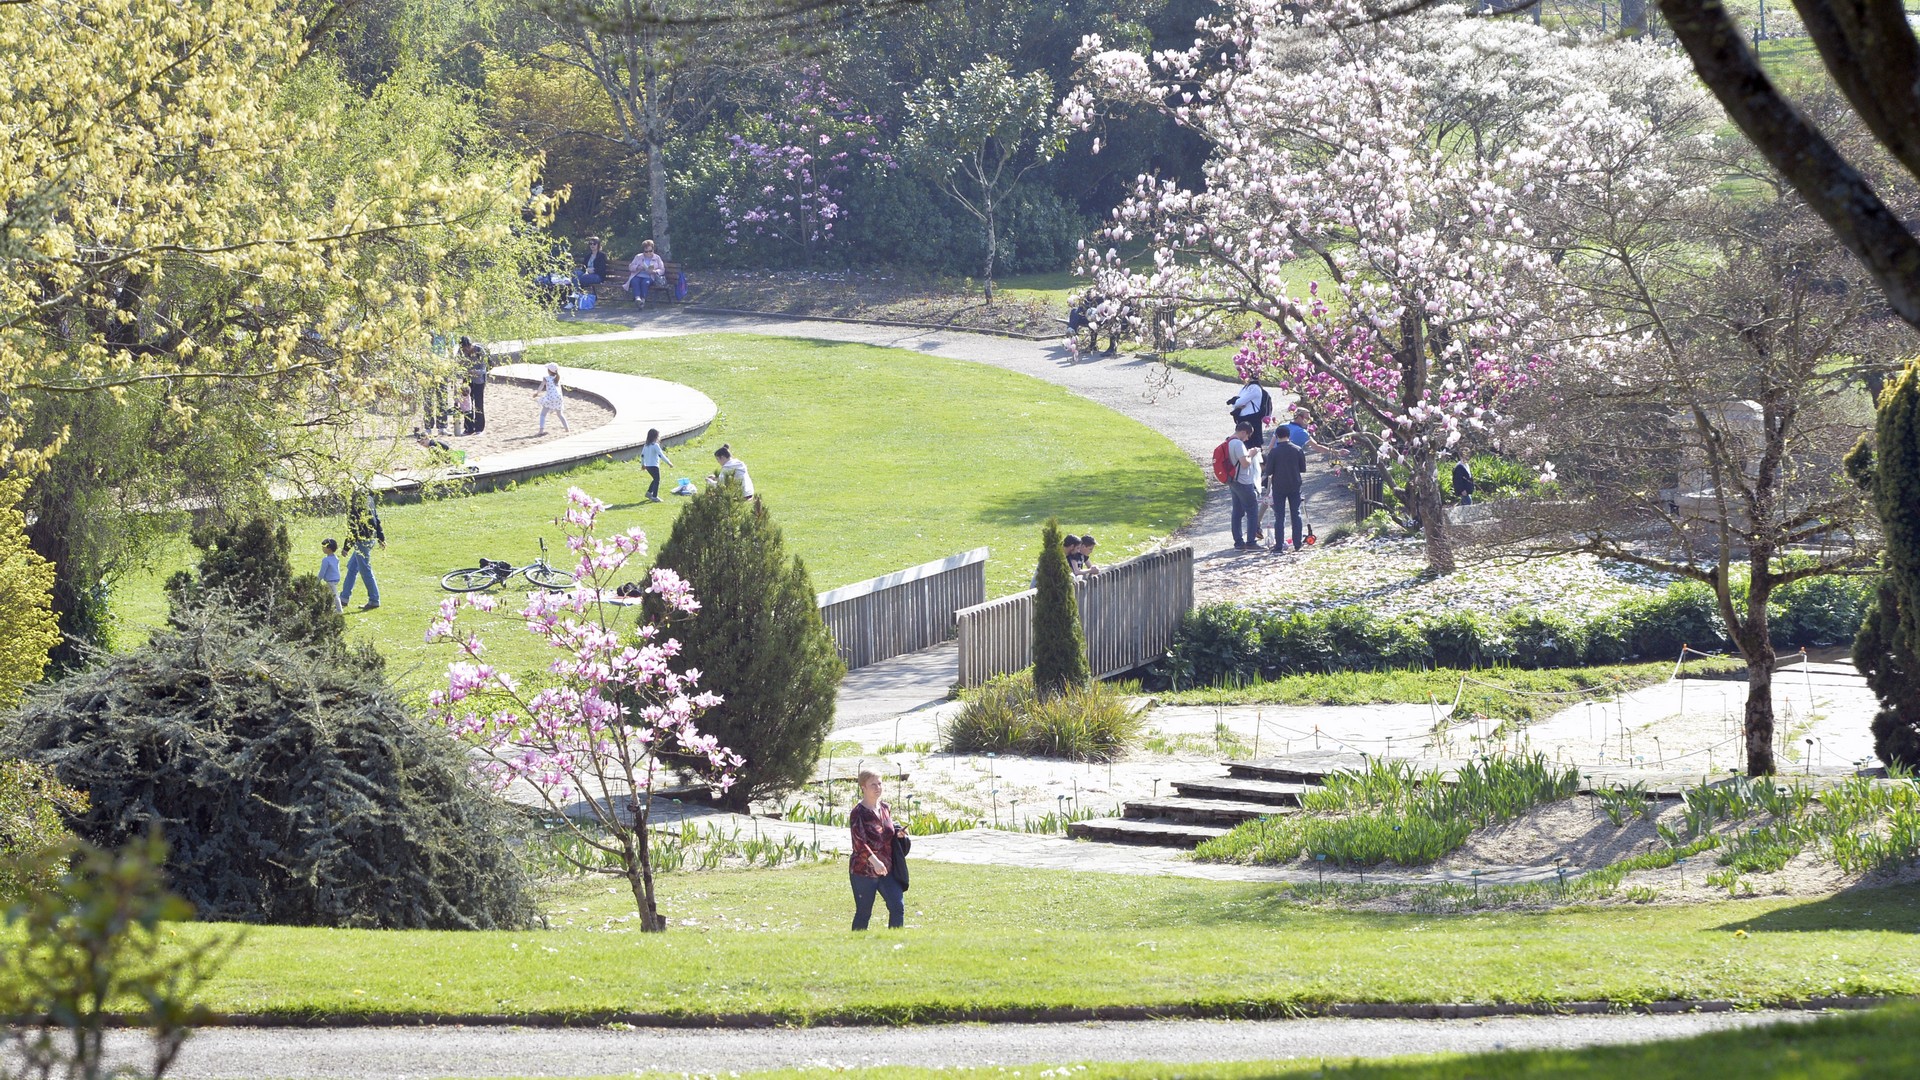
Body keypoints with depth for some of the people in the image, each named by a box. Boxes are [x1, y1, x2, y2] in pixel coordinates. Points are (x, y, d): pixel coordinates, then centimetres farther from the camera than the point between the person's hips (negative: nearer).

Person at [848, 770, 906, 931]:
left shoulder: (885, 808, 9)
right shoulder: (858, 812, -12)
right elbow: (859, 842, -22)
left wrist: (898, 833, -1)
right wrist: (874, 861, -36)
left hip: (886, 870, 6)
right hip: (863, 871, -6)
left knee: (898, 907, -4)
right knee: (863, 913, 2)